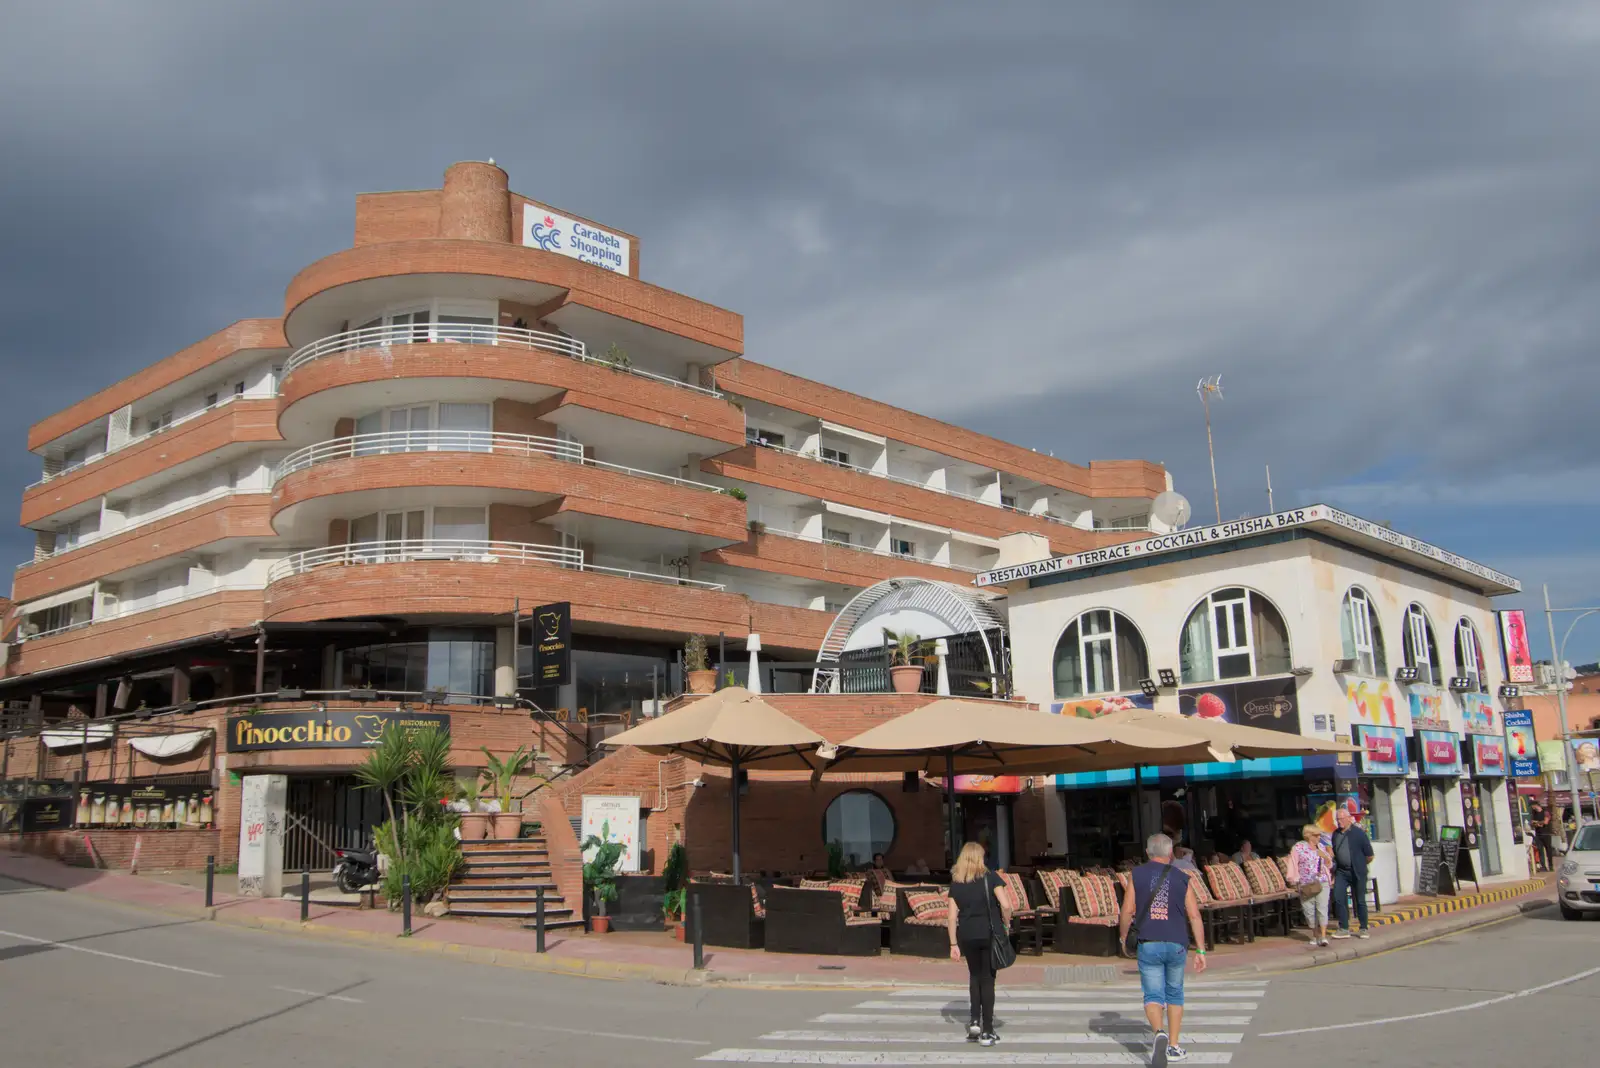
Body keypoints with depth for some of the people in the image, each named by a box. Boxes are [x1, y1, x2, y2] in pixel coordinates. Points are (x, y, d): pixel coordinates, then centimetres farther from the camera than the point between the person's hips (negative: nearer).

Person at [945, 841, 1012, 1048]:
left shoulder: (955, 883, 4)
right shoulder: (990, 878, -4)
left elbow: (952, 917, 1)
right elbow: (1005, 905, -15)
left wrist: (953, 944, 6)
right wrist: (1006, 924, 2)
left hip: (967, 936, 2)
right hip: (989, 934, -2)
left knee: (974, 976, 21)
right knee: (987, 979, 5)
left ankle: (974, 1022, 12)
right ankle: (987, 1032, 7)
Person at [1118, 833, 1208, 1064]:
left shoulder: (1137, 874, 1)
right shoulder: (1181, 878, 3)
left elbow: (1127, 911, -2)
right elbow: (1194, 916, -1)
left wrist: (1124, 938, 13)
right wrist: (1200, 951, 2)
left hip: (1148, 944, -1)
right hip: (1176, 944, 1)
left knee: (1153, 995, 3)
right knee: (1174, 994, 18)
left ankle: (1160, 1034, -23)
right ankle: (1173, 1046, 19)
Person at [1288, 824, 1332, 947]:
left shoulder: (1321, 847, 12)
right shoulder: (1298, 847, -1)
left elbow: (1329, 866, 21)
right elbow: (1293, 865, 0)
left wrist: (1327, 858, 0)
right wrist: (1295, 880, -5)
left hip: (1322, 883, 2)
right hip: (1306, 885, -2)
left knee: (1322, 908, -10)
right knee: (1309, 910, 3)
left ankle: (1323, 936, -10)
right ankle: (1315, 935, 18)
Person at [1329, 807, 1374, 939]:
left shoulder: (1359, 833, -8)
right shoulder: (1335, 834, 8)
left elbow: (1369, 855, -4)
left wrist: (1361, 864, 6)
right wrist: (1334, 867, 12)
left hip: (1357, 873, -4)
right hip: (1341, 872, 4)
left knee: (1360, 901, 5)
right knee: (1338, 898, -5)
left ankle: (1363, 929, 16)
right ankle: (1344, 929, 2)